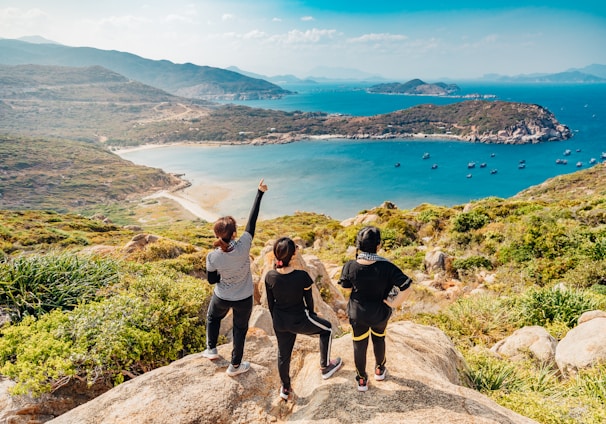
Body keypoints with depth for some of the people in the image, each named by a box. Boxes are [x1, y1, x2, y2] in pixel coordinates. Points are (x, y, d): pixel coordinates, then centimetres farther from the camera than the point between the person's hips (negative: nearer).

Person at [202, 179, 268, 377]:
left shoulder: (212, 257, -26)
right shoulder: (243, 246, -30)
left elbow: (212, 280, -9)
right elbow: (252, 220, -21)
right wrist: (260, 192, -12)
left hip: (222, 298, 0)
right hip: (243, 299, 0)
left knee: (213, 317, 34)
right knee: (240, 329, 21)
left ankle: (211, 349, 46)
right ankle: (235, 366, 38)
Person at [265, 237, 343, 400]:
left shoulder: (270, 276, -14)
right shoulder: (302, 276, -25)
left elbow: (270, 302, -1)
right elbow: (309, 300, -9)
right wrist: (311, 315, 12)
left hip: (280, 322, 4)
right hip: (299, 321, -4)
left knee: (283, 354, 24)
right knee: (327, 328, 24)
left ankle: (285, 389, 44)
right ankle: (325, 367, 36)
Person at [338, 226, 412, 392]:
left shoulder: (350, 266, -23)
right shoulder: (387, 267, -27)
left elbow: (346, 288, -7)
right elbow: (406, 288, -29)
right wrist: (394, 303, -15)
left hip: (357, 313, 0)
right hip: (380, 313, 0)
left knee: (359, 346, 20)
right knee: (379, 339, 30)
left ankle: (362, 380, 38)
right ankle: (379, 370, 51)